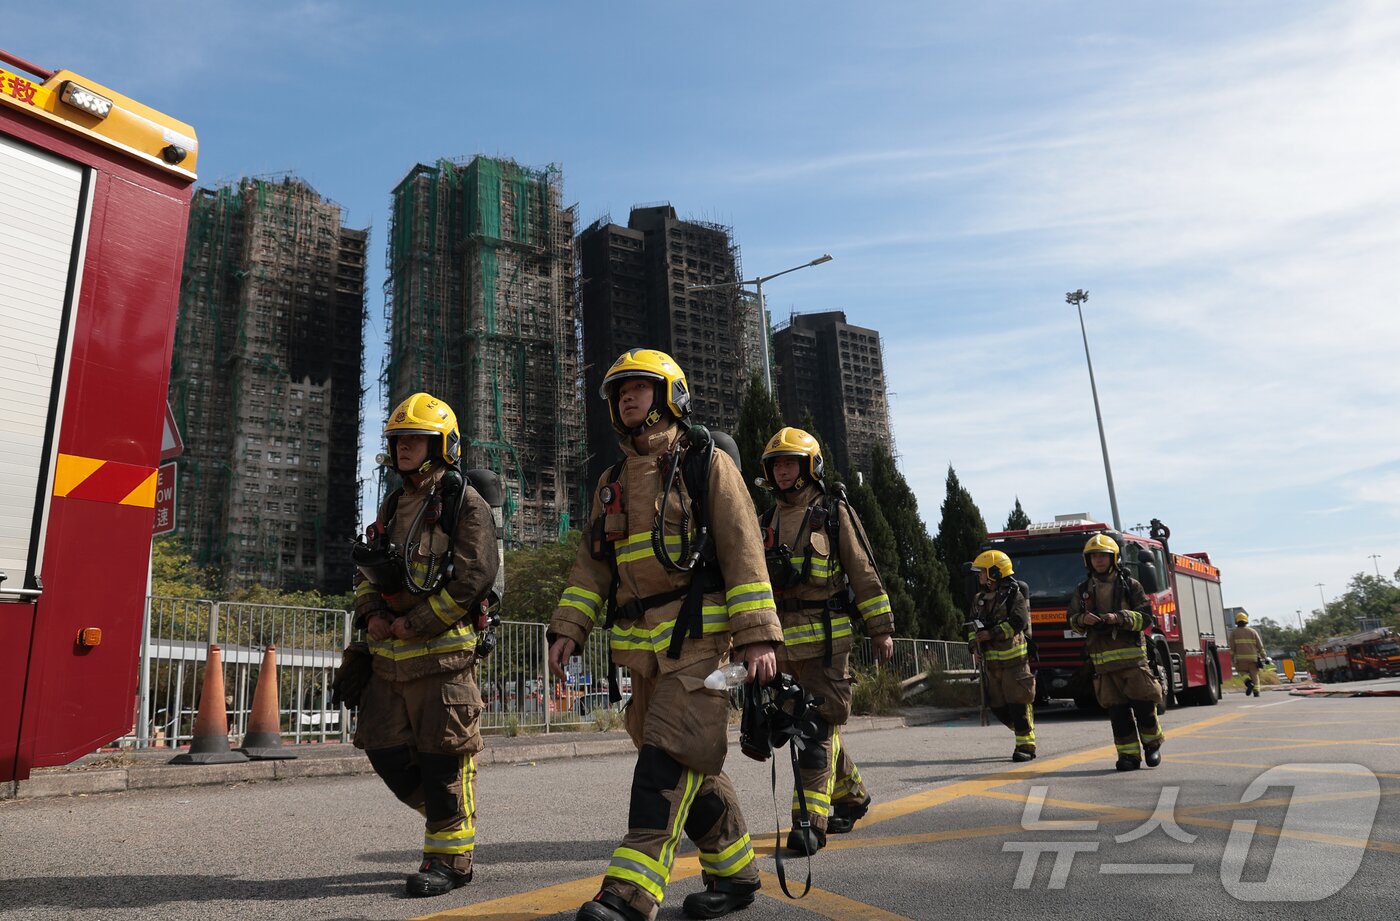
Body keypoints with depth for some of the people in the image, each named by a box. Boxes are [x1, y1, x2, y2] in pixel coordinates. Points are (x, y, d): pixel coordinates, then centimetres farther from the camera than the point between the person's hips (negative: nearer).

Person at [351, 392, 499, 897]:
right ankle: (447, 817, 30)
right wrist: (371, 614, -1)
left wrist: (414, 623, -15)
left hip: (442, 652, -7)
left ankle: (450, 857, 11)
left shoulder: (464, 503, -6)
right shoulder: (392, 507, 18)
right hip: (389, 655, 8)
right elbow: (367, 570, 20)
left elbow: (473, 577, -15)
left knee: (443, 757, -3)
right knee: (386, 751, 10)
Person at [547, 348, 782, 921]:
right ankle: (734, 872, 25)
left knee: (670, 757, -13)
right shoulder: (612, 483, 19)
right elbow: (592, 563, 17)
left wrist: (757, 636, -14)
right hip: (641, 646, 6)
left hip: (698, 637, -6)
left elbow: (743, 551, -7)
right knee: (692, 766, 11)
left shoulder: (706, 465, 0)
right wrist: (568, 628, 4)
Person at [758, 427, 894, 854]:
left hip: (826, 638, -6)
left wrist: (880, 628, -4)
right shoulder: (766, 523, 18)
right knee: (806, 726, 13)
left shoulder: (834, 512, 2)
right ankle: (852, 796, 31)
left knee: (820, 727, -9)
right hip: (783, 642, 6)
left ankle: (809, 820, -9)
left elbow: (864, 573, 0)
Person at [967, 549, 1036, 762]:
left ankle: (1026, 745, 3)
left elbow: (1018, 621, -17)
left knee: (1018, 703, -6)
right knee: (997, 706, 8)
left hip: (1013, 658, -7)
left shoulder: (1014, 595, -6)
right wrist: (975, 638, -4)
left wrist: (992, 634, -20)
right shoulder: (980, 599, 14)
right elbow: (973, 626, 17)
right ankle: (1025, 733, 26)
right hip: (991, 660, 7)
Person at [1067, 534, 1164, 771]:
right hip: (1102, 658, 2)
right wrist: (1082, 620, -9)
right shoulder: (1082, 590, 12)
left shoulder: (1130, 585, 4)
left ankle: (1152, 743, 22)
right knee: (1117, 708, 2)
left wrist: (1119, 617, -17)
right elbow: (1072, 620, 14)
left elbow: (1145, 617, -1)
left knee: (1143, 702, -1)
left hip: (1131, 655, -2)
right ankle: (1129, 753, 9)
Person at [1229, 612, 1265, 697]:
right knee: (1254, 674, 10)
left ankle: (1248, 682, -15)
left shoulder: (1233, 632, 5)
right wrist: (1263, 657, 12)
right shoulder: (1253, 631, 10)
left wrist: (1232, 658, 4)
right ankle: (1256, 691, -2)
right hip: (1253, 657, 2)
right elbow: (1260, 646, 7)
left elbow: (1232, 647, -1)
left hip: (1240, 658, -2)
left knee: (1242, 672, 13)